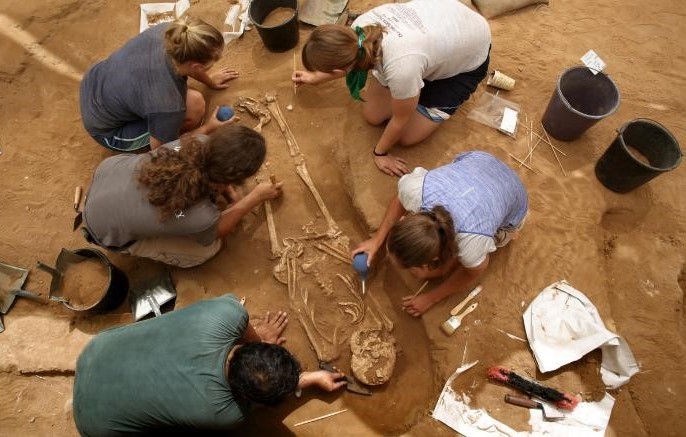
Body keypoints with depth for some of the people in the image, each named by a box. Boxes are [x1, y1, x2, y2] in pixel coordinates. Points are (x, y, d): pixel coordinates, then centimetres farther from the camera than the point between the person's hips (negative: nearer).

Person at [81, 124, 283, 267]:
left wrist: (231, 195, -5)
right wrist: (256, 197, -5)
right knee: (209, 248, -1)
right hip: (107, 228, -4)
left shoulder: (199, 143, -28)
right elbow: (217, 230, -11)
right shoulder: (201, 218, -39)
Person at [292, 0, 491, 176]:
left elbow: (400, 119, -25)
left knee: (406, 136, -6)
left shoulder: (401, 67, -46)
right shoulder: (360, 28, -26)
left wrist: (379, 152, -7)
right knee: (372, 115, 1)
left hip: (469, 56, -5)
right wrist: (316, 77, 14)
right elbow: (349, 60, 1)